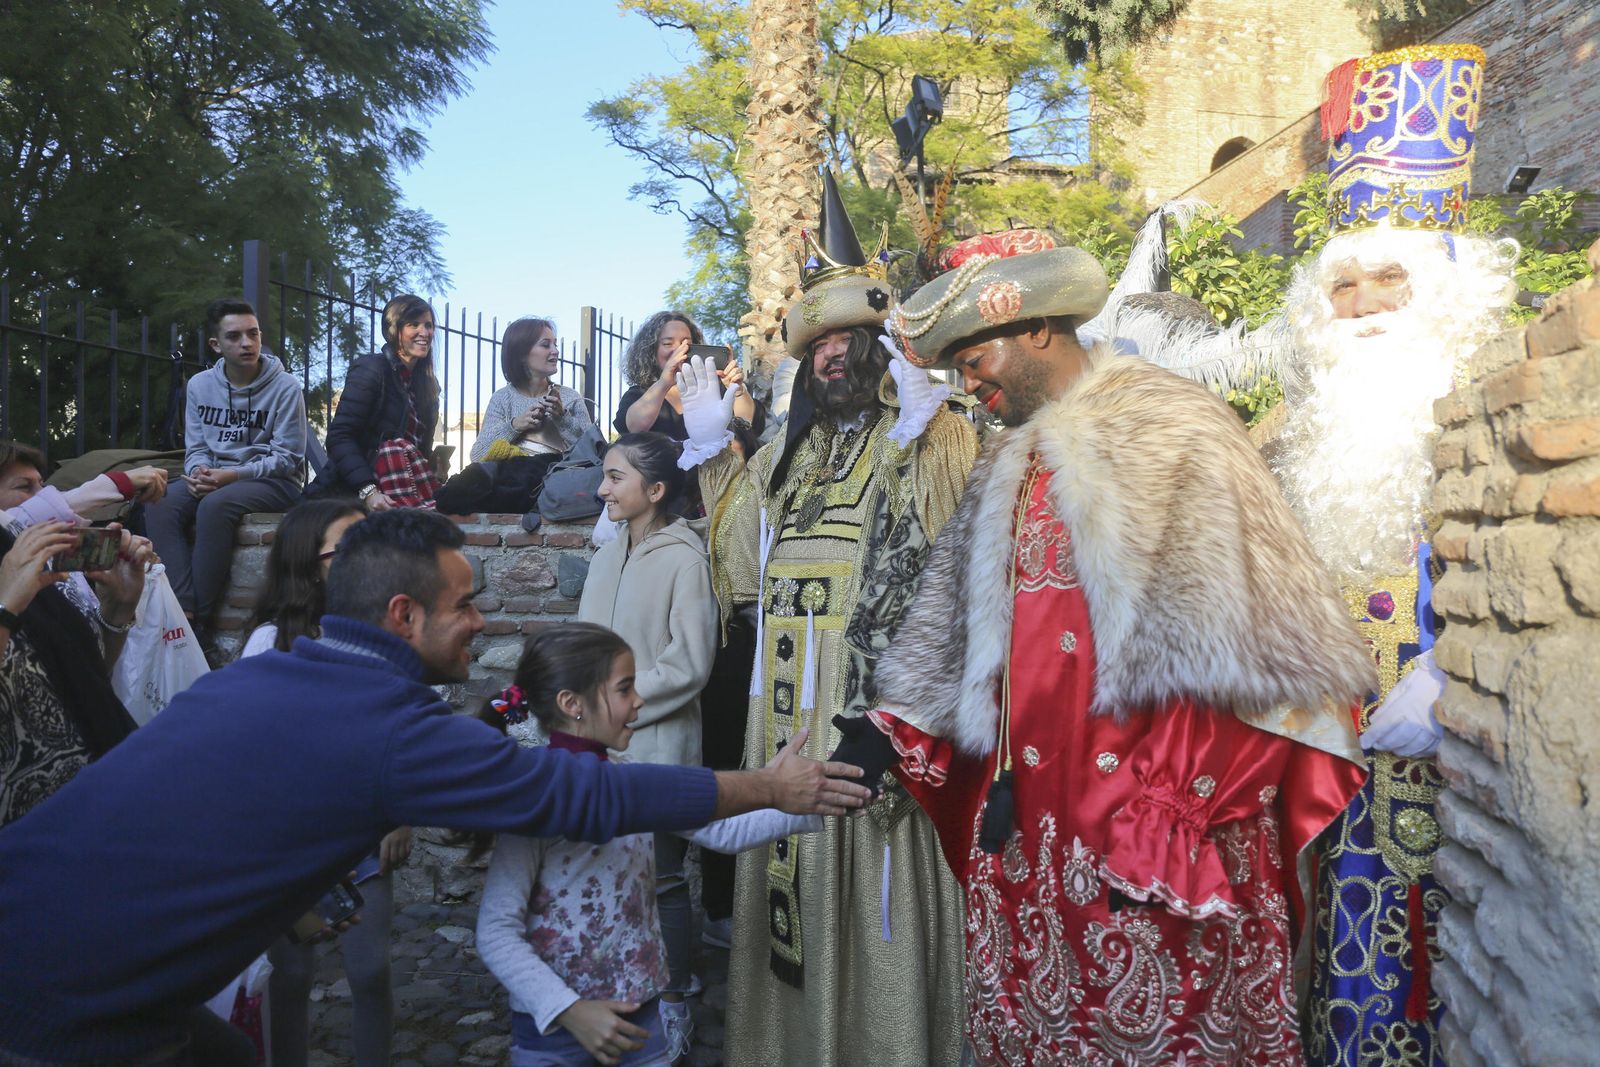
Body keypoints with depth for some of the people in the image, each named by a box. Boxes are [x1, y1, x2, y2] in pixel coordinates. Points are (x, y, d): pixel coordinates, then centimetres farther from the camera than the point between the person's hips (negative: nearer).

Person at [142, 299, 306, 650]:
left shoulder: (285, 387, -7)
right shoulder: (199, 385, 8)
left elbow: (287, 458, -10)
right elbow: (195, 448, 11)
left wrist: (231, 475, -21)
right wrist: (198, 473, -13)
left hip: (274, 481, -5)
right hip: (216, 477, 5)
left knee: (215, 506, -35)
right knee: (159, 505, -23)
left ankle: (201, 618, -25)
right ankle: (184, 608, -27)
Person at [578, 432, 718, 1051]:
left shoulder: (683, 558, -10)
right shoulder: (607, 558, 10)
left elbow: (688, 664, -13)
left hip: (658, 746, -6)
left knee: (662, 880, 5)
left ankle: (673, 1007, 22)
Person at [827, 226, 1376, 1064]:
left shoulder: (1167, 427, -5)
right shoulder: (1006, 466, 16)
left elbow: (1236, 631, -12)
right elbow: (951, 626, 16)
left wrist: (1192, 798, -16)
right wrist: (888, 734, 7)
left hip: (1157, 812, -6)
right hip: (1029, 812, 7)